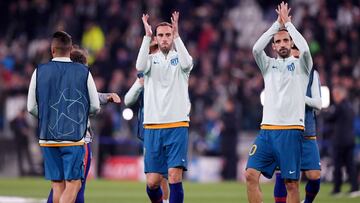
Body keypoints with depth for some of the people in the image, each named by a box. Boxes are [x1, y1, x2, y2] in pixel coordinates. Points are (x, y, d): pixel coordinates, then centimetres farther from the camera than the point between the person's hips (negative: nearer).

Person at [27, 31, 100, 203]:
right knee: (73, 183, -3)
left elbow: (31, 108, 6)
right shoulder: (83, 72, -3)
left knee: (57, 185, 10)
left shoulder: (39, 72, 1)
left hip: (47, 137, 3)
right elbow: (95, 107, 3)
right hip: (74, 137, -3)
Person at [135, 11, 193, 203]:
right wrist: (147, 36, -18)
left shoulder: (179, 57, 7)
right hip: (152, 126, 1)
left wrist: (177, 35, -21)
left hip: (177, 125, -1)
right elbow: (140, 66, -15)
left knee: (175, 177, -13)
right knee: (152, 182, 0)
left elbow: (187, 64, -18)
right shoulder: (151, 59, 9)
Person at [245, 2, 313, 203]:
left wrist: (288, 23, -5)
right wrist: (278, 24, -4)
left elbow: (305, 49, -15)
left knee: (292, 183, -4)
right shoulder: (269, 65, 15)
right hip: (267, 129, 3)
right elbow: (256, 49, -4)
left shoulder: (301, 65, 7)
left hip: (291, 130, -3)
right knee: (251, 175, -8)